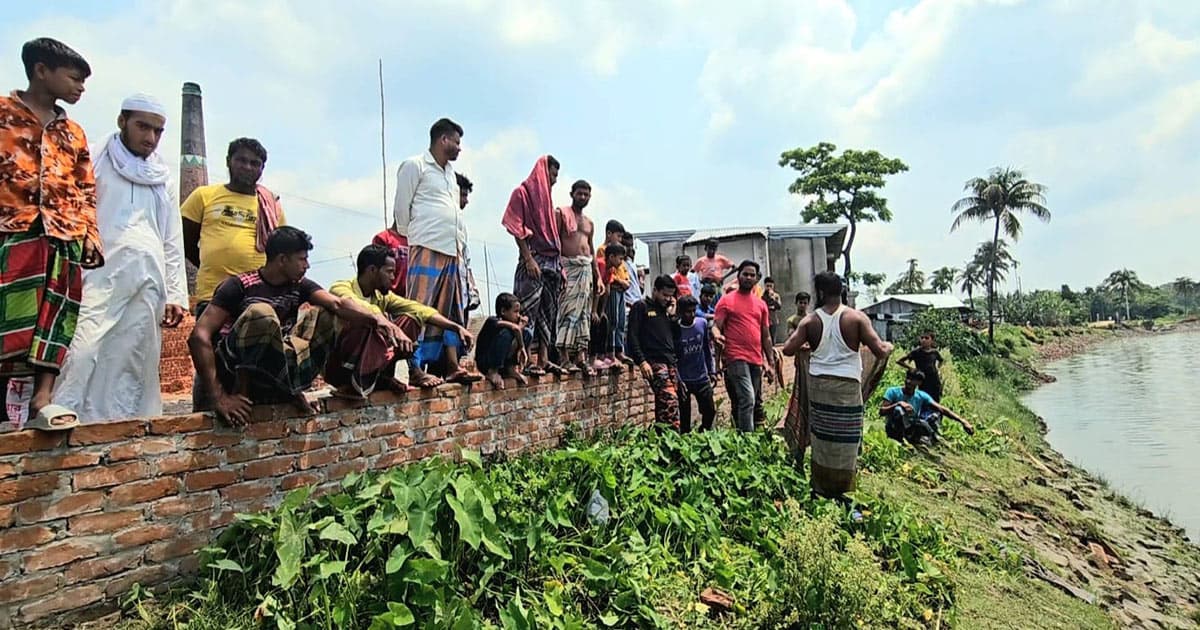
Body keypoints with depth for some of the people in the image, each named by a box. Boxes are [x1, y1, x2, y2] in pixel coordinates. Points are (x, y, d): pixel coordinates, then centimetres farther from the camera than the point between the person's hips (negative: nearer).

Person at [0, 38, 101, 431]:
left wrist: (90, 233, 6)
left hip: (64, 237, 3)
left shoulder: (73, 132, 20)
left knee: (54, 318, -3)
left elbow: (86, 190, 18)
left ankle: (42, 400, -4)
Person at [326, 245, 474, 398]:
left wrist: (457, 328, -10)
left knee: (410, 319, -4)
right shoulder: (341, 288, -14)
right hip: (339, 367, -6)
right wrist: (394, 329, -52)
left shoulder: (382, 295, 5)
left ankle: (383, 376, -4)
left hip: (372, 364, 6)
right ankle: (355, 383, -27)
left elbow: (419, 309, -2)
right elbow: (359, 307, -37)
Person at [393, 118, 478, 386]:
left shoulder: (451, 173, 23)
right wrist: (409, 238, 7)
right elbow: (401, 208, 0)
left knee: (452, 311, 6)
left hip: (453, 251, 8)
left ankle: (452, 366, 10)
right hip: (427, 249, -8)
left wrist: (460, 244, 15)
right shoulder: (414, 166, 0)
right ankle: (417, 369, -7)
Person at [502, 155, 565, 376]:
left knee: (548, 311, 5)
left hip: (552, 261, 8)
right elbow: (518, 229, -8)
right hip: (533, 260, -8)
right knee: (530, 310, -10)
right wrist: (529, 259, -18)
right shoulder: (523, 192, 1)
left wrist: (560, 265, 14)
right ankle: (529, 361, -9)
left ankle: (544, 359, 8)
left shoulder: (546, 197, 23)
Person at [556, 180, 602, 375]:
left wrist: (598, 277, 17)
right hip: (568, 266, -6)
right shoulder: (561, 214, 2)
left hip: (586, 269, 7)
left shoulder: (589, 222, 22)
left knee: (584, 313, 3)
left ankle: (581, 356, 5)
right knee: (568, 311, -12)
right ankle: (564, 356, -9)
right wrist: (559, 269, -19)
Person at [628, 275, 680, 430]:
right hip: (653, 361, -7)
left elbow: (676, 337, 19)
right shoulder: (641, 307, 2)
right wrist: (641, 361, -16)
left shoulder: (666, 309, 22)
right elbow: (632, 336, -7)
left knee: (664, 403, 5)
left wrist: (672, 315, 9)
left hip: (670, 361, 7)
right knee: (670, 399, -19)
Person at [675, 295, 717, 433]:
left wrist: (712, 371, 8)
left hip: (702, 378, 3)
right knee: (685, 417, 4)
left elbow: (708, 349, 10)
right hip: (683, 380, -3)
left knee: (710, 411, 6)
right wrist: (678, 381, -11)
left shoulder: (702, 323, -1)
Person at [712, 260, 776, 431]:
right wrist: (717, 335, -29)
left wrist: (771, 363, 15)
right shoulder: (727, 300, 2)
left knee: (755, 402, 11)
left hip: (756, 360, 6)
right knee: (748, 399, -19)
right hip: (736, 358, -6)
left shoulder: (761, 304, 17)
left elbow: (765, 336, 19)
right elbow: (716, 326, -4)